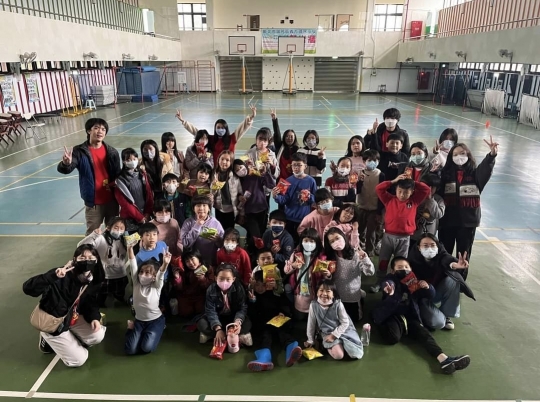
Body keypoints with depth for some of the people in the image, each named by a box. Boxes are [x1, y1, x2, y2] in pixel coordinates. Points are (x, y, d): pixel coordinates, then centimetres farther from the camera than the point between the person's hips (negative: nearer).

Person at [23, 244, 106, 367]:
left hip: (72, 318, 6)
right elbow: (28, 288, -41)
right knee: (78, 359, -6)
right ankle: (49, 340, 14)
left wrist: (94, 317, -16)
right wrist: (53, 275, -55)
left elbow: (90, 302, 4)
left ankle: (69, 340, 15)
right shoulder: (63, 276, -32)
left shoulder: (93, 281, -12)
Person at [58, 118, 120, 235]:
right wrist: (66, 164, -45)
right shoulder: (80, 151, -10)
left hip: (111, 199, 3)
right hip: (93, 201, -3)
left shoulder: (111, 152, -1)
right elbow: (64, 170, -24)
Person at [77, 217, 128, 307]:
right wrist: (94, 235, -38)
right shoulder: (101, 239, -19)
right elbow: (80, 246, -29)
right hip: (104, 277, -4)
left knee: (120, 297, 25)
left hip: (121, 277, 4)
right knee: (100, 301, 14)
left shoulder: (124, 241, -2)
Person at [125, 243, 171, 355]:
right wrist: (130, 248, -30)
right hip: (139, 320, 3)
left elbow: (161, 274, -31)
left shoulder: (157, 286, -10)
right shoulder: (136, 283, -5)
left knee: (147, 348, -21)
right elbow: (133, 266, -17)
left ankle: (157, 331, 12)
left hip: (155, 320, -3)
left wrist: (165, 263, -53)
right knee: (130, 350, -12)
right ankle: (132, 327, 20)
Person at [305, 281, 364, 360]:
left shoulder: (338, 304, -20)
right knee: (338, 355, -23)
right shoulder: (314, 305, -17)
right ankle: (327, 345, 7)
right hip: (327, 333, -1)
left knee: (356, 355, -8)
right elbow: (311, 323, -4)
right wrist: (310, 340, 6)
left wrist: (333, 335, -16)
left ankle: (342, 344, 18)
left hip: (343, 331, 1)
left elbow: (345, 323, -11)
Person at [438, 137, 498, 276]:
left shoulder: (475, 173, -1)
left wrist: (492, 155, -42)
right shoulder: (446, 173, -1)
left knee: (464, 254, 13)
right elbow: (436, 191, -13)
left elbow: (486, 170, -22)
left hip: (468, 220, 0)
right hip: (447, 220, 0)